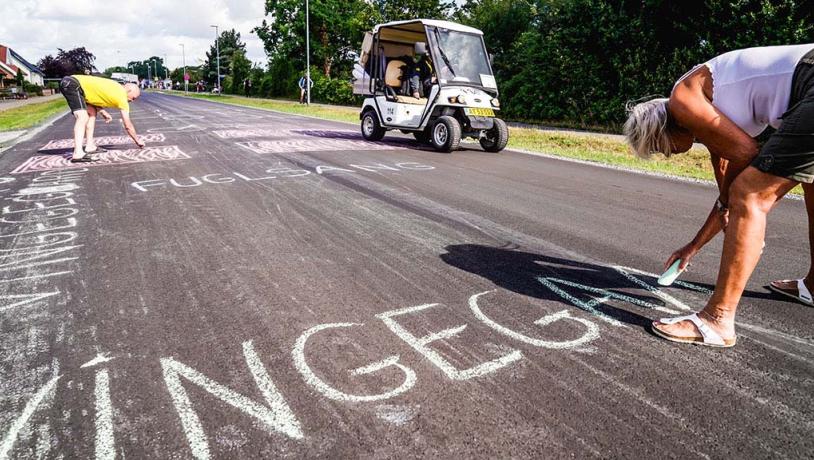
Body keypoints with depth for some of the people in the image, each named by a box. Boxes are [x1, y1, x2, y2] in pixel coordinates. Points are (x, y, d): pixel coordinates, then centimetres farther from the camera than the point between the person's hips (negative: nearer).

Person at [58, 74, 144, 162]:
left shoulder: (116, 89, 15)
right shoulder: (122, 97, -9)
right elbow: (128, 125, -4)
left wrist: (103, 112, 6)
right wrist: (138, 141, 7)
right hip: (72, 84, -10)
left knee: (92, 112, 16)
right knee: (83, 117, -19)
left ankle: (90, 147, 17)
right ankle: (78, 154, -30)